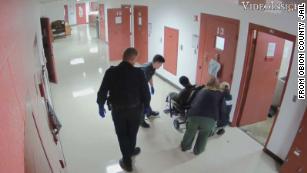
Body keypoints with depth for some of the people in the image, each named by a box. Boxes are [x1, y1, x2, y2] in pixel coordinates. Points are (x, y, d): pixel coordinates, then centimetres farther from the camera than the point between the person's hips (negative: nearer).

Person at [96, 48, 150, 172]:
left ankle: (127, 162, 29)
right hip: (135, 109, 0)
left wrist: (101, 106, 8)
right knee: (132, 133, 24)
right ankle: (130, 151, 51)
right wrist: (146, 105, 9)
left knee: (122, 135, 17)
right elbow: (145, 92, -9)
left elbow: (102, 91, -8)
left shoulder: (110, 72, -13)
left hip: (117, 110, 0)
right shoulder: (138, 72, -16)